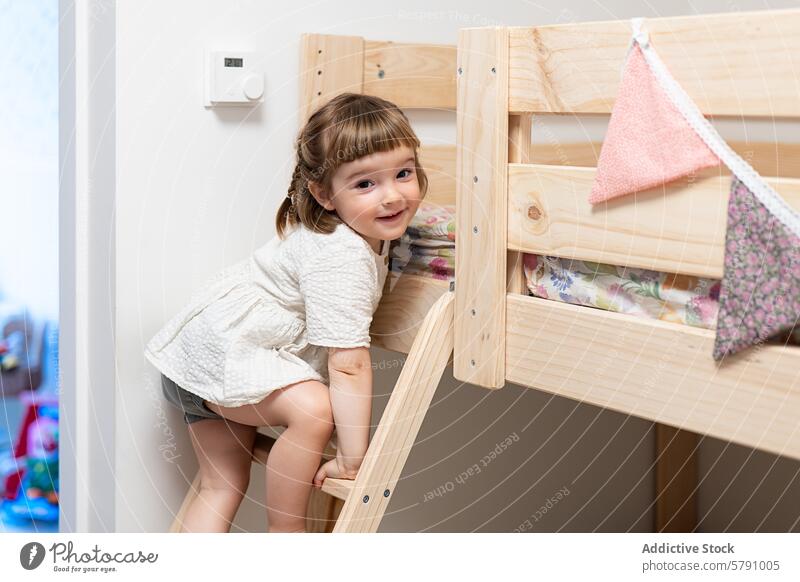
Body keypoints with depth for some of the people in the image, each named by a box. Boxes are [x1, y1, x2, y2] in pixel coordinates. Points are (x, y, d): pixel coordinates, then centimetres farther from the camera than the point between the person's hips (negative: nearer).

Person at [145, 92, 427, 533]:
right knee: (313, 408, -29)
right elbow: (348, 364, -29)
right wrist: (353, 458, -26)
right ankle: (284, 538, -15)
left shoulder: (370, 233, 2)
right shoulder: (341, 257, -28)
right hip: (220, 350, -11)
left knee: (223, 487, 11)